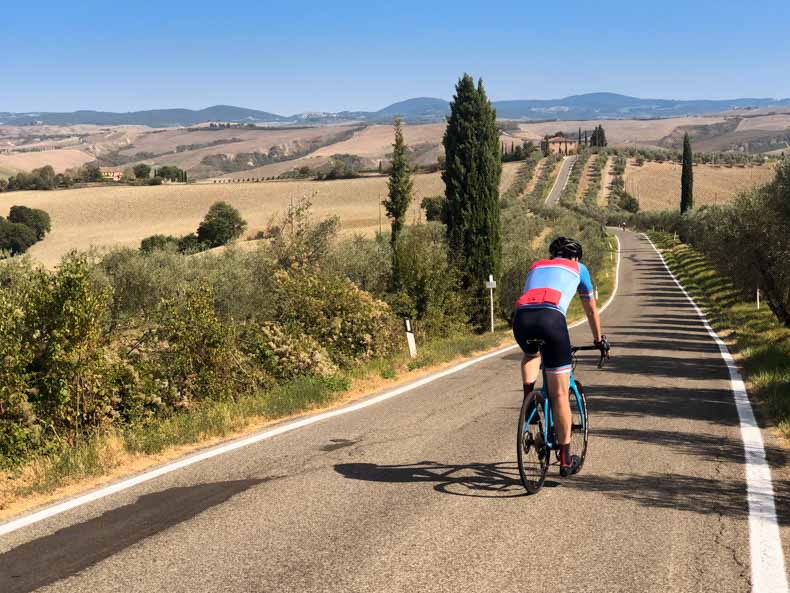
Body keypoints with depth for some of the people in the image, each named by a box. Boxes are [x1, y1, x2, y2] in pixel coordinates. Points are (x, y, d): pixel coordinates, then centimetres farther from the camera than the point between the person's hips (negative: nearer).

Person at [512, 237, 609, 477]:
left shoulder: (536, 266, 36)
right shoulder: (578, 268, 29)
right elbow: (591, 311, 38)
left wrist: (531, 327, 58)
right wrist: (599, 340, 52)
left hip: (521, 318, 3)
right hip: (550, 318, -3)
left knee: (531, 354, 41)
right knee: (559, 395, 6)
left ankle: (528, 398, 19)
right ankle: (566, 461, 13)